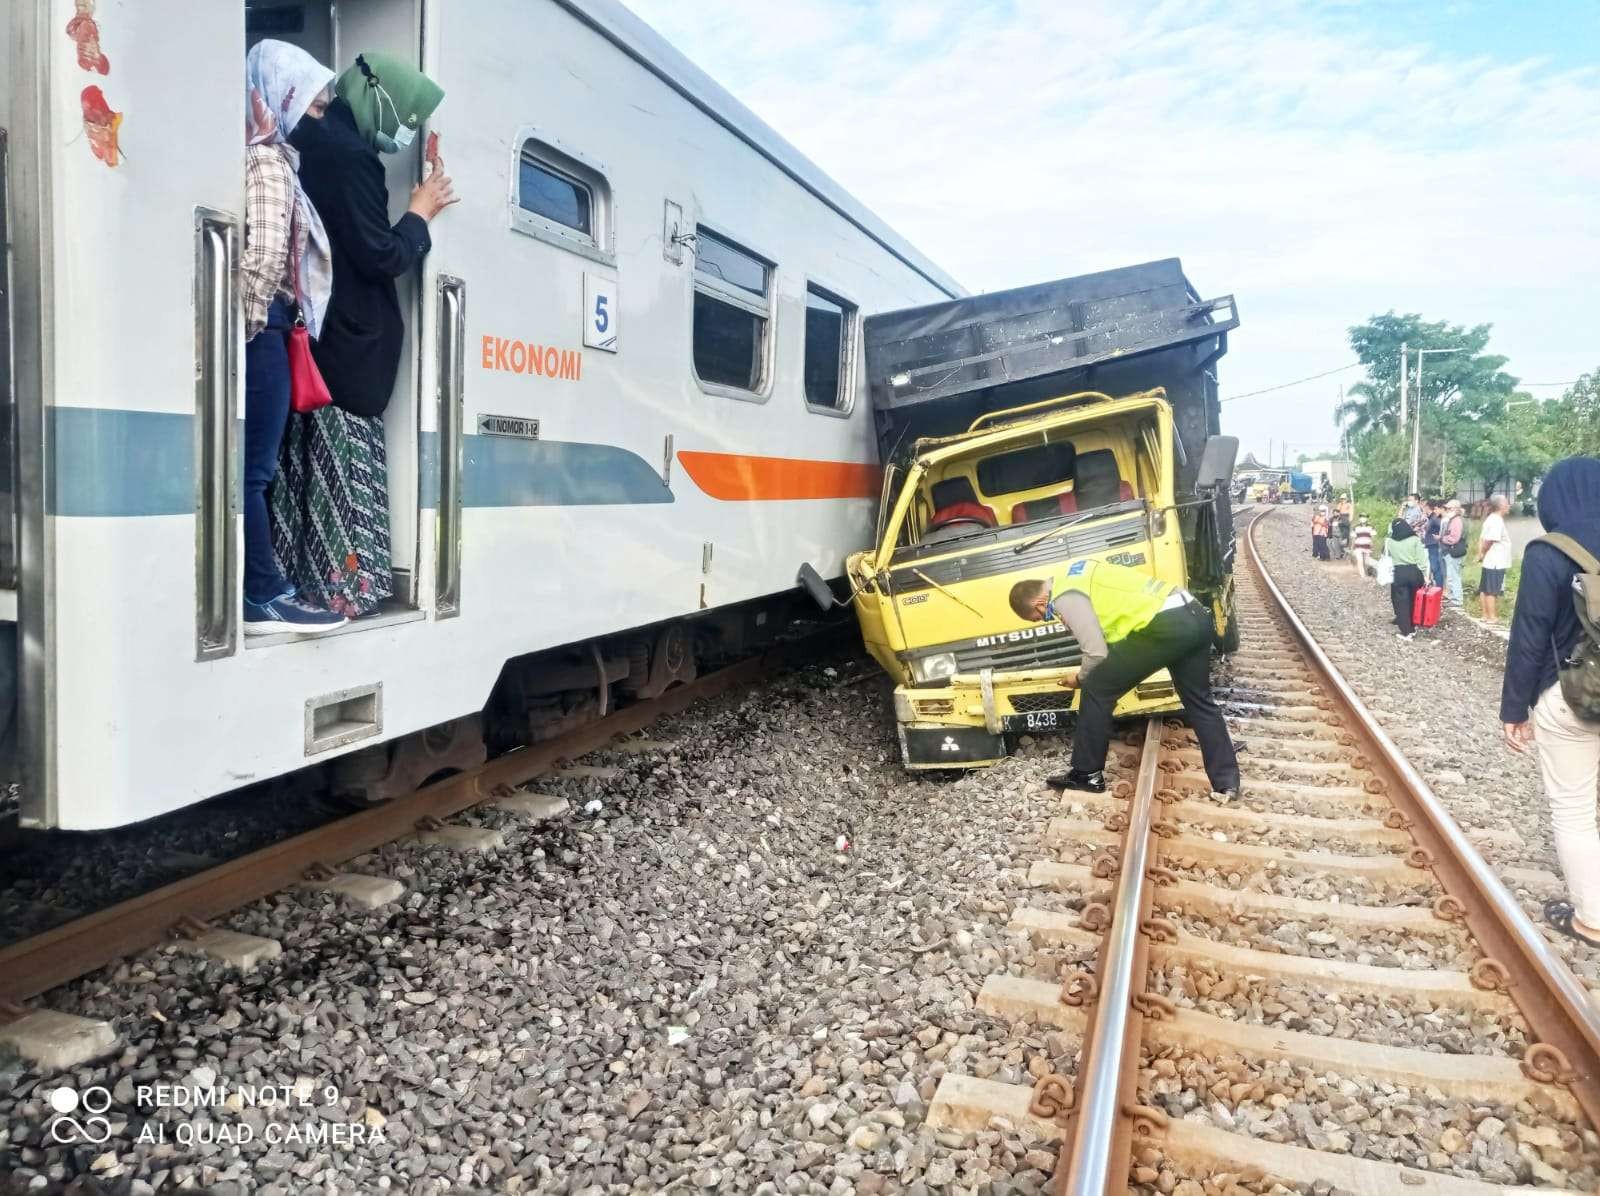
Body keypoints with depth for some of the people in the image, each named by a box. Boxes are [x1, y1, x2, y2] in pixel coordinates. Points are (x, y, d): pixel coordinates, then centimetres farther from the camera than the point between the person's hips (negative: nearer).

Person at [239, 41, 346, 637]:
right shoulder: (268, 158, -8)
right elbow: (264, 252, -18)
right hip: (258, 329, -9)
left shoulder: (265, 155, 20)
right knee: (253, 467, -7)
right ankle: (262, 597, -3)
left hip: (258, 329, 9)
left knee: (251, 467, 10)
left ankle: (264, 588, 17)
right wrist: (249, 322, -10)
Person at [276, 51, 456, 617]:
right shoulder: (348, 153, -14)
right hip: (347, 343, -9)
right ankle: (343, 587, -1)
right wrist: (421, 212, 0)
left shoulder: (312, 142, 16)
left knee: (312, 466, 10)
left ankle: (302, 581, 14)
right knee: (343, 471, -5)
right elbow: (380, 256, -14)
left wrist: (415, 210, 14)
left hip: (312, 338, 9)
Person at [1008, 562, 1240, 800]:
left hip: (1168, 627, -10)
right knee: (1199, 702, 21)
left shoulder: (1065, 598, -6)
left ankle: (1087, 774, 11)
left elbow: (1097, 653, -8)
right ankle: (1227, 783, 24)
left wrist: (1080, 679, 13)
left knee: (1096, 689, 2)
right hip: (1196, 616, 10)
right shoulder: (1074, 573, 23)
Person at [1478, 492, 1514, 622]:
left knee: (1485, 589, 12)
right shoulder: (1497, 520, -18)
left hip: (1490, 562, 9)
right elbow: (1489, 540, -24)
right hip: (1496, 562, -9)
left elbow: (1481, 538, 11)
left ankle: (1486, 614, 19)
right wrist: (1482, 554, -9)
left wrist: (1480, 553, 2)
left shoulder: (1491, 519, 13)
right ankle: (1492, 617, 1)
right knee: (1492, 591, -3)